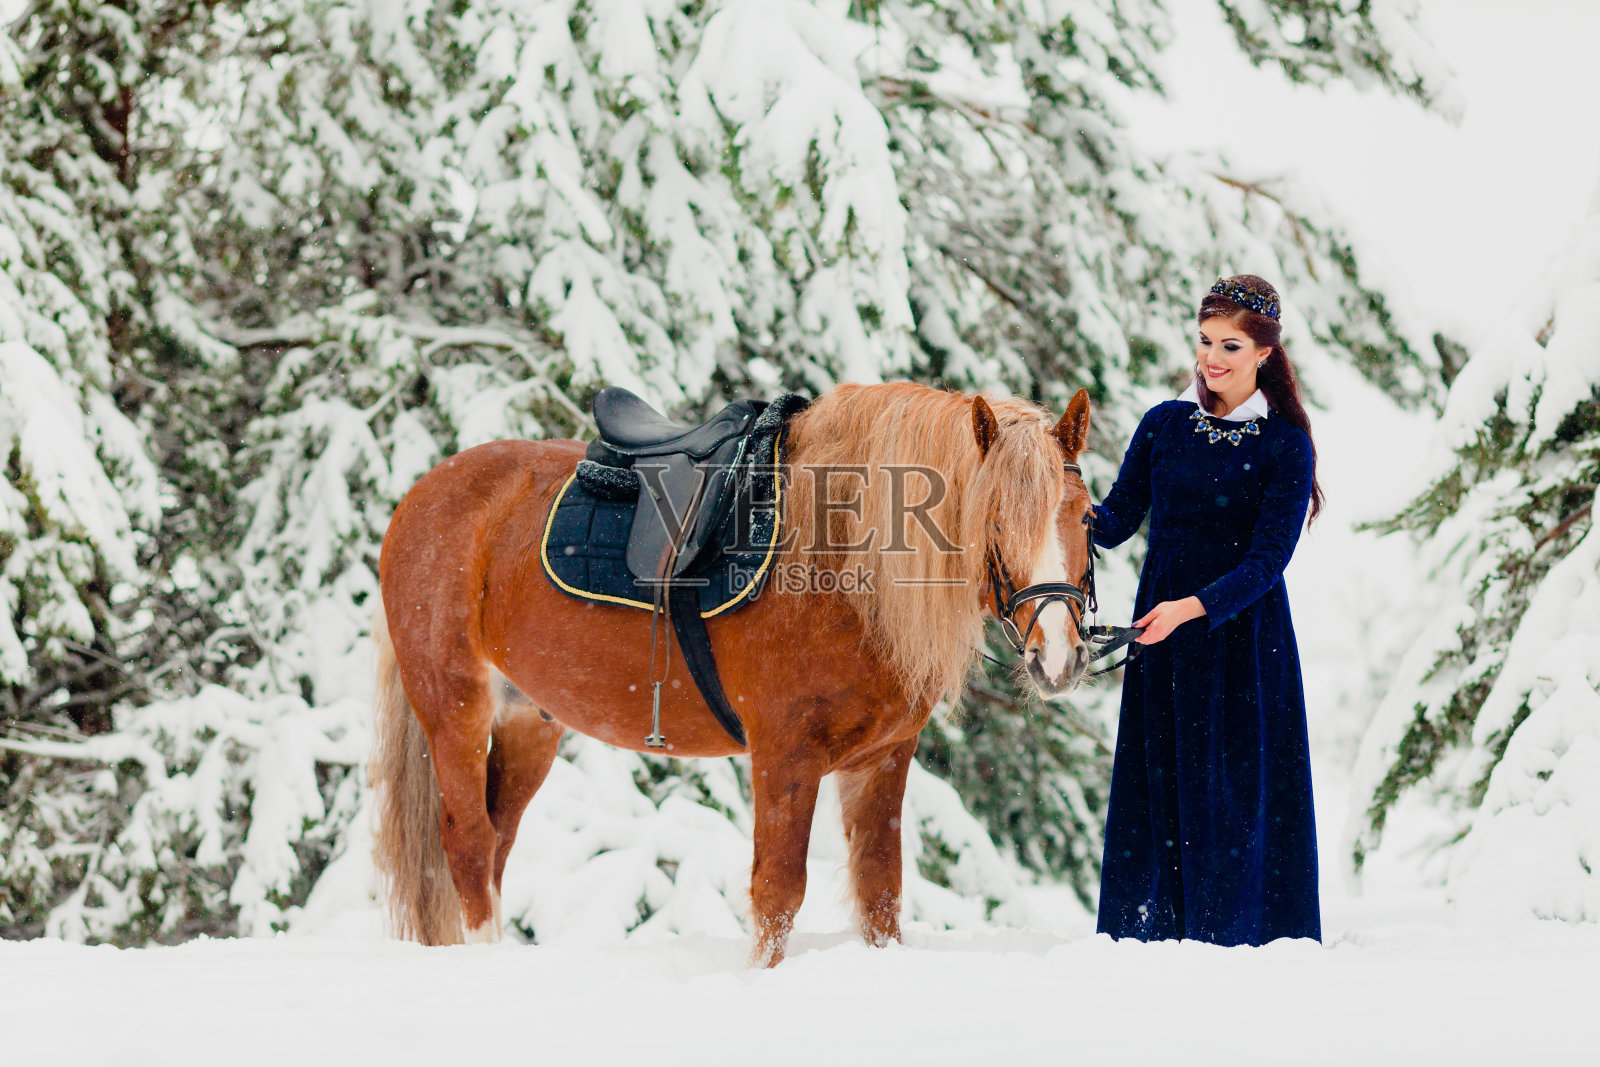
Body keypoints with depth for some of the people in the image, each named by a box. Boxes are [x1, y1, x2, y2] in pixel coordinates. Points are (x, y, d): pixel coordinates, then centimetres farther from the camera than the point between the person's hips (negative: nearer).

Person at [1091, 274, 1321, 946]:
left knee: (1236, 793, -2)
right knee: (1153, 785, 4)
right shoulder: (1164, 425, 7)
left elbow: (1267, 560, -12)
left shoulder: (1284, 446, -5)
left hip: (1243, 634, -3)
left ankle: (1238, 940, 5)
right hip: (1161, 637, 3)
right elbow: (1116, 521, 4)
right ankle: (1147, 936, 11)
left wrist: (1193, 606, -26)